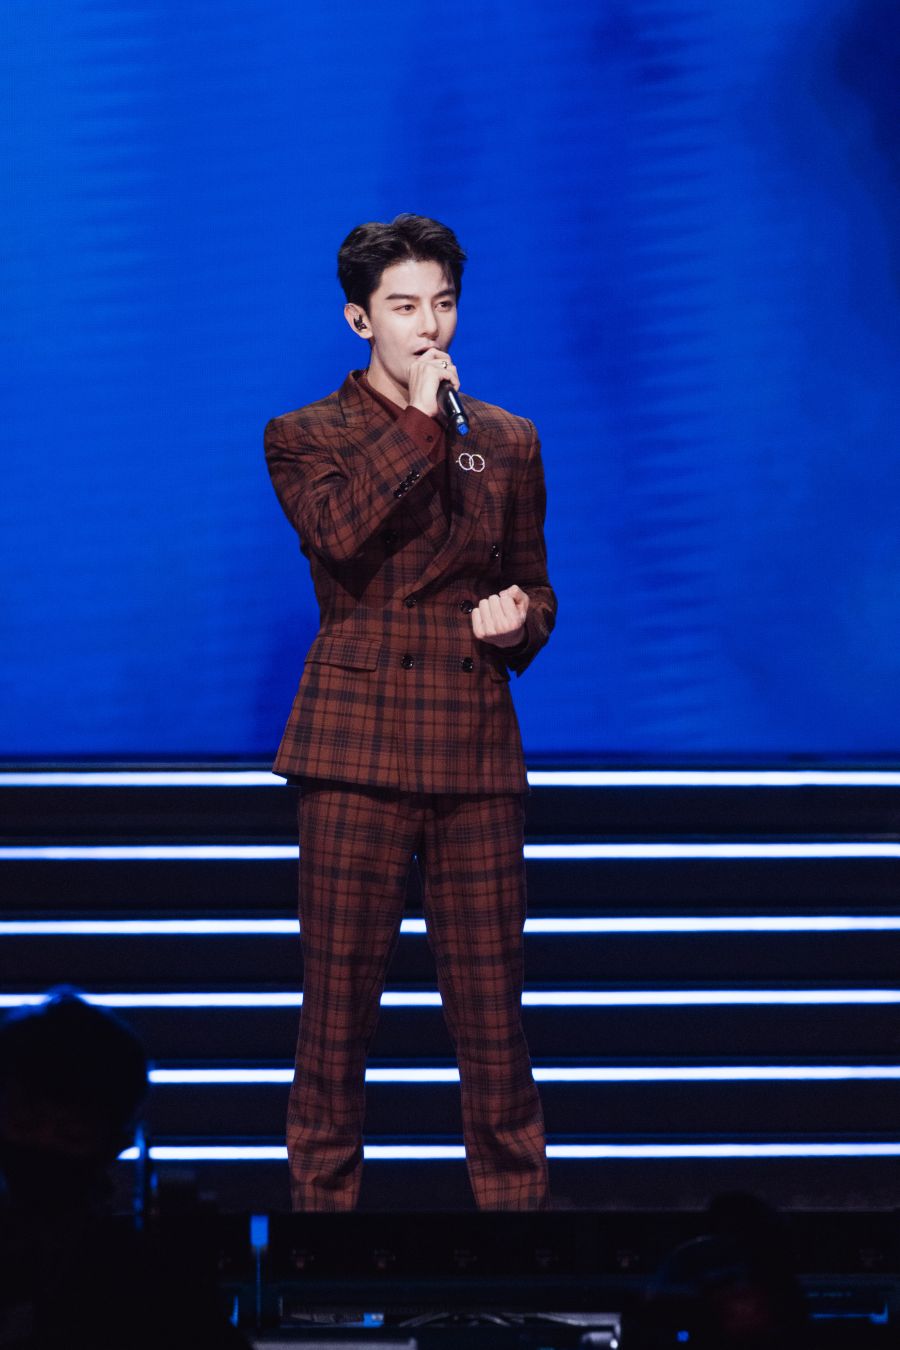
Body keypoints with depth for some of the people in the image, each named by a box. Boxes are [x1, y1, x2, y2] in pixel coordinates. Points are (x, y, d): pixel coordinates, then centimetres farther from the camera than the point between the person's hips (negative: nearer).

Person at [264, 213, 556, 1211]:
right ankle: (323, 1197, 7)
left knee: (491, 1005, 1)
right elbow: (340, 532, -13)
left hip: (477, 747, 2)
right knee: (338, 999, -1)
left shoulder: (507, 443, 16)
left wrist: (519, 622, 0)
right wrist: (419, 420, -10)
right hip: (357, 744, -2)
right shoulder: (303, 438, 7)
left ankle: (514, 1196, 9)